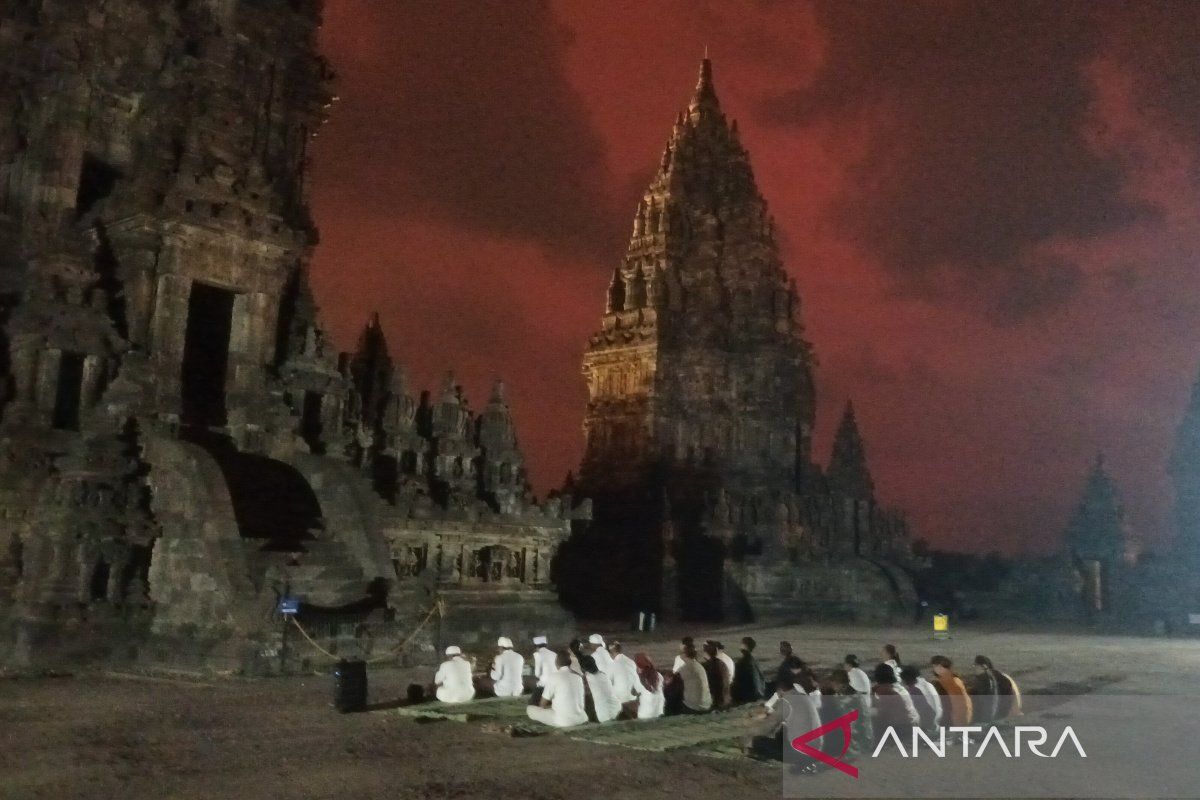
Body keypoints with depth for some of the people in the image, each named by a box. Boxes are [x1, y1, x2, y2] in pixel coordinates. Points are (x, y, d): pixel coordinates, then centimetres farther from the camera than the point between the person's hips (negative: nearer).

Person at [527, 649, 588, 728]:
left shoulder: (553, 676, -6)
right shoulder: (578, 676, 10)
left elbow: (542, 704, 1)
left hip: (562, 721, -6)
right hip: (580, 719, 6)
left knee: (529, 709, 8)